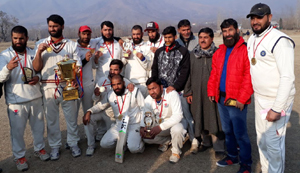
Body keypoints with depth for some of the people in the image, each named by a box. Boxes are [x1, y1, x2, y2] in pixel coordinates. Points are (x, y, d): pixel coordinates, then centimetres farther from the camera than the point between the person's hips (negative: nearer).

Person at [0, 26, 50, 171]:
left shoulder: (33, 53, 6)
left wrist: (38, 77, -8)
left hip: (36, 98, 4)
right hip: (16, 101, -4)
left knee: (38, 126, 16)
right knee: (17, 130, 5)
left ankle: (39, 148, 36)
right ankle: (19, 156, 23)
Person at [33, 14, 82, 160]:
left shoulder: (71, 45, 5)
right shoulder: (40, 44, 6)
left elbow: (78, 66, 1)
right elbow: (36, 68, 0)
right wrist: (39, 52, -15)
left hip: (68, 86, 0)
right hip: (48, 87, 1)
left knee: (71, 116, 8)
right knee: (51, 118, 9)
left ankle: (73, 143, 25)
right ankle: (54, 146, 25)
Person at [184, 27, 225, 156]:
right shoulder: (193, 54, 9)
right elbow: (188, 74, 10)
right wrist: (188, 92, 6)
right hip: (197, 93, 4)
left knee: (215, 119, -1)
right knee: (200, 119, 12)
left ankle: (219, 147, 12)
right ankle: (206, 142, 30)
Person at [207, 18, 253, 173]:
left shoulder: (245, 50, -10)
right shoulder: (219, 51, 12)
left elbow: (249, 77, -16)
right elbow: (214, 74, 15)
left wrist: (242, 99, -18)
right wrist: (211, 91, 7)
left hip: (236, 100, -7)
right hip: (221, 98, 7)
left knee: (240, 133, 2)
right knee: (227, 130, 19)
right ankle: (232, 156, 36)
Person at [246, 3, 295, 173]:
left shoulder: (280, 40, -17)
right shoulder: (252, 39, 8)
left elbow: (288, 77, -22)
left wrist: (276, 109, -23)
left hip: (277, 101, -7)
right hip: (259, 98, 7)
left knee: (273, 142, 1)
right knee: (262, 140, 15)